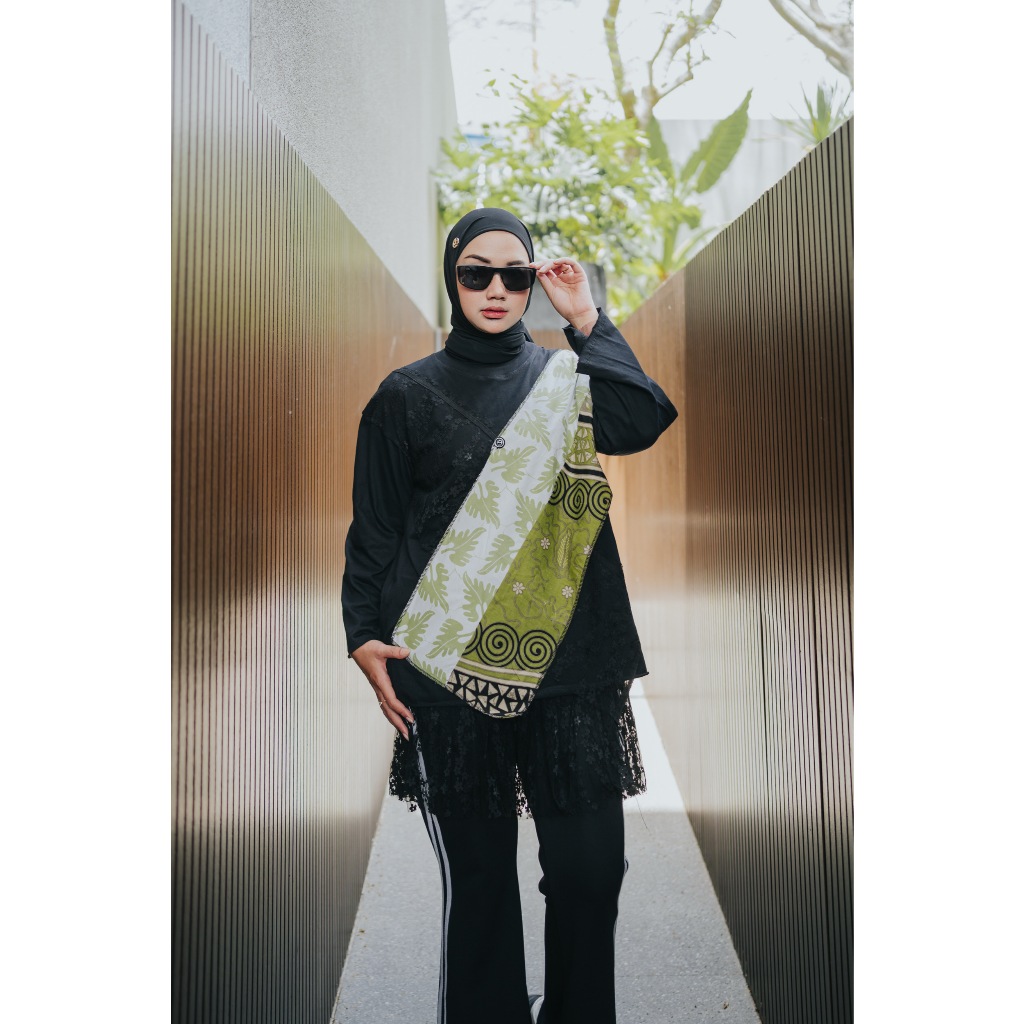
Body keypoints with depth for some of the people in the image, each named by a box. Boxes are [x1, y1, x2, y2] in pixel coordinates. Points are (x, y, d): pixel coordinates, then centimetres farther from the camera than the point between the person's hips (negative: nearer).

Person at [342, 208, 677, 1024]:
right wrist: (366, 637, -6)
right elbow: (374, 529, 6)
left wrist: (587, 322, -6)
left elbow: (644, 423, -8)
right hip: (454, 667, -1)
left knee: (591, 865, 2)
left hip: (570, 657, 2)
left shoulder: (567, 378, 12)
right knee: (478, 875, 3)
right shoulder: (408, 396, 7)